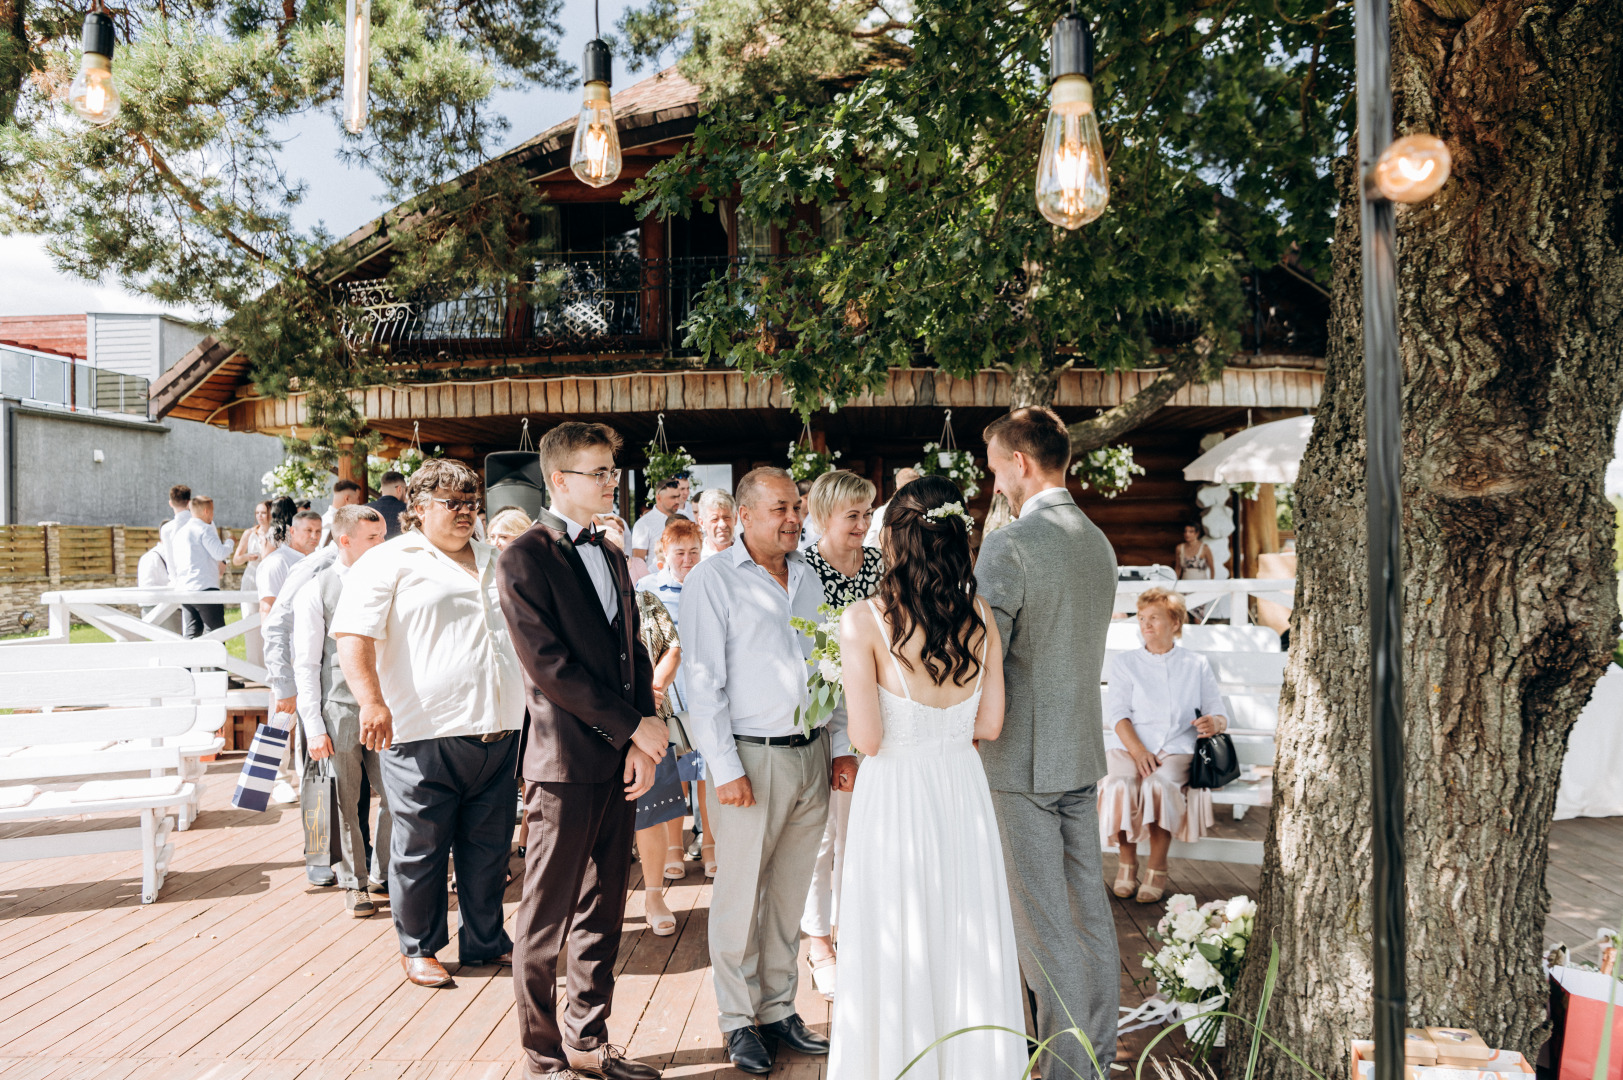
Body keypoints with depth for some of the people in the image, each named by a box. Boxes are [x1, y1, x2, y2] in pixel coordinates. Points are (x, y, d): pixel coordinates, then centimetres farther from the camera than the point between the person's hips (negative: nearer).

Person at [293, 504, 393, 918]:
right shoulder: (316, 591, -3)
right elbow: (305, 664, -3)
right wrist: (314, 726, -8)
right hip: (339, 709, -3)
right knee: (345, 802, 5)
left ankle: (386, 873, 23)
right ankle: (353, 882, 21)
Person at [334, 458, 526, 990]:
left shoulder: (494, 562, 18)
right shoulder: (389, 562, -2)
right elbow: (354, 635, -11)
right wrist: (372, 701, -23)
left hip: (496, 730, 6)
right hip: (424, 734, -5)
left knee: (489, 846, 13)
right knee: (421, 848, 6)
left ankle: (486, 941, 28)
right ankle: (420, 948, 23)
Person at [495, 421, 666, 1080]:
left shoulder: (612, 557, 15)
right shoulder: (524, 559, -9)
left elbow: (634, 656, 13)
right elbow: (550, 666, -16)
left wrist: (642, 745, 0)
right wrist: (634, 726, -13)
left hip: (621, 761, 7)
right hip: (566, 763, -7)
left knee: (602, 918, 15)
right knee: (546, 922, 6)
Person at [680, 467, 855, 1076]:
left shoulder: (807, 578, 13)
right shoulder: (712, 581, -6)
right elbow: (704, 683, -10)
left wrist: (840, 746, 12)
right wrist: (725, 769, -15)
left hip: (811, 756, 6)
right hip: (752, 757, -5)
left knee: (790, 892, 13)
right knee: (741, 895, 4)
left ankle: (778, 1009, 26)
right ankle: (738, 1021, 18)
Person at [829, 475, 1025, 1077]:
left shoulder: (864, 621, -15)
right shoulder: (979, 614, -3)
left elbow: (867, 740, -16)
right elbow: (989, 725, 1)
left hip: (895, 794, -4)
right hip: (963, 790, 4)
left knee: (898, 952, 12)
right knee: (965, 940, 18)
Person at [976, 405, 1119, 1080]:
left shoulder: (1009, 545, -18)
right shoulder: (1100, 543, 8)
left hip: (1023, 758, -8)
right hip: (1083, 752, 8)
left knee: (1044, 924, 2)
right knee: (1089, 906, 17)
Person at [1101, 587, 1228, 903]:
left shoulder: (1196, 665, 18)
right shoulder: (1124, 663, 15)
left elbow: (1219, 715, 13)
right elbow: (1119, 714, 3)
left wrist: (1214, 723, -14)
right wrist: (1138, 751, -15)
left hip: (1178, 752, 0)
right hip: (1133, 750, 1)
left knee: (1159, 784, -33)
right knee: (1119, 784, -32)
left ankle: (1157, 867, -18)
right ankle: (1127, 859, -10)